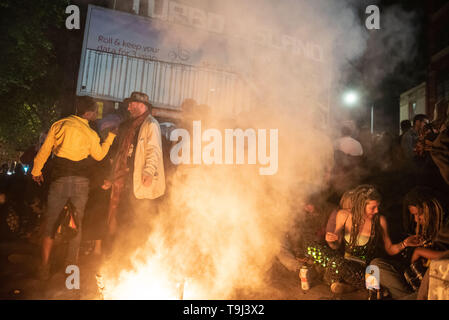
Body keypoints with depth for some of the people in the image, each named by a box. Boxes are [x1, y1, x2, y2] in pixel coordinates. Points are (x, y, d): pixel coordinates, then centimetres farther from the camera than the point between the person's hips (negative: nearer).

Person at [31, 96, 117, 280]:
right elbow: (99, 155, 10)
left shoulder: (59, 125, 1)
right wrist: (110, 137, 16)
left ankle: (45, 267, 14)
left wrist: (36, 170, 20)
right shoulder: (91, 134, -7)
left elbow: (44, 150, 6)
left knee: (51, 223, 10)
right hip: (81, 182, -2)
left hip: (59, 180, 2)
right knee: (77, 224, 10)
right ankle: (71, 266, 18)